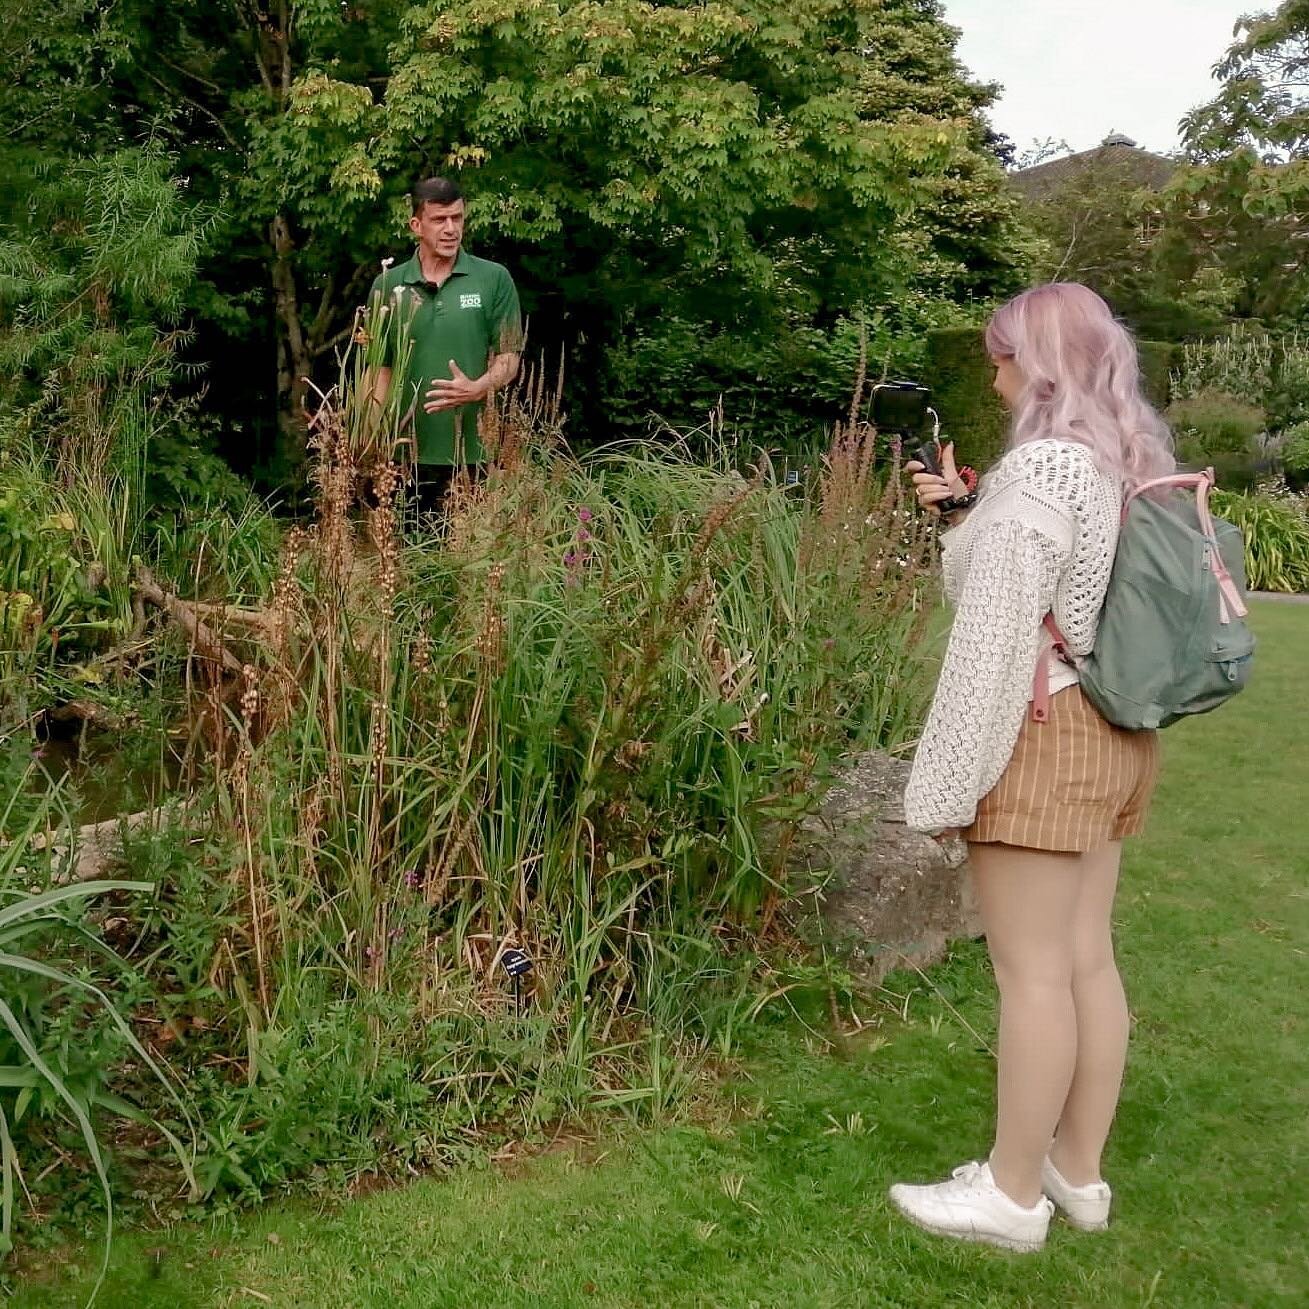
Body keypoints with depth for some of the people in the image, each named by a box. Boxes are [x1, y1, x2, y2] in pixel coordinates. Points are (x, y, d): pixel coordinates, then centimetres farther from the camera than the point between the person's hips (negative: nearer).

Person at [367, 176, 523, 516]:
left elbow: (509, 357, 3)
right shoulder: (387, 286, 10)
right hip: (408, 453, 2)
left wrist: (476, 389, -18)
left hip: (475, 451, -1)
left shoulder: (494, 279, 4)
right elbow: (379, 368, 13)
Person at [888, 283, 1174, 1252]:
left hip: (1042, 735, -9)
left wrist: (950, 775, -15)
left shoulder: (1044, 466, -17)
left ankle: (1014, 1195, 13)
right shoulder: (1141, 462, 10)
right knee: (1087, 957, 15)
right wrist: (966, 514, 12)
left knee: (1032, 970, 0)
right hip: (1116, 732, 9)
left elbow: (998, 633, -20)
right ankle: (1079, 1174, 27)